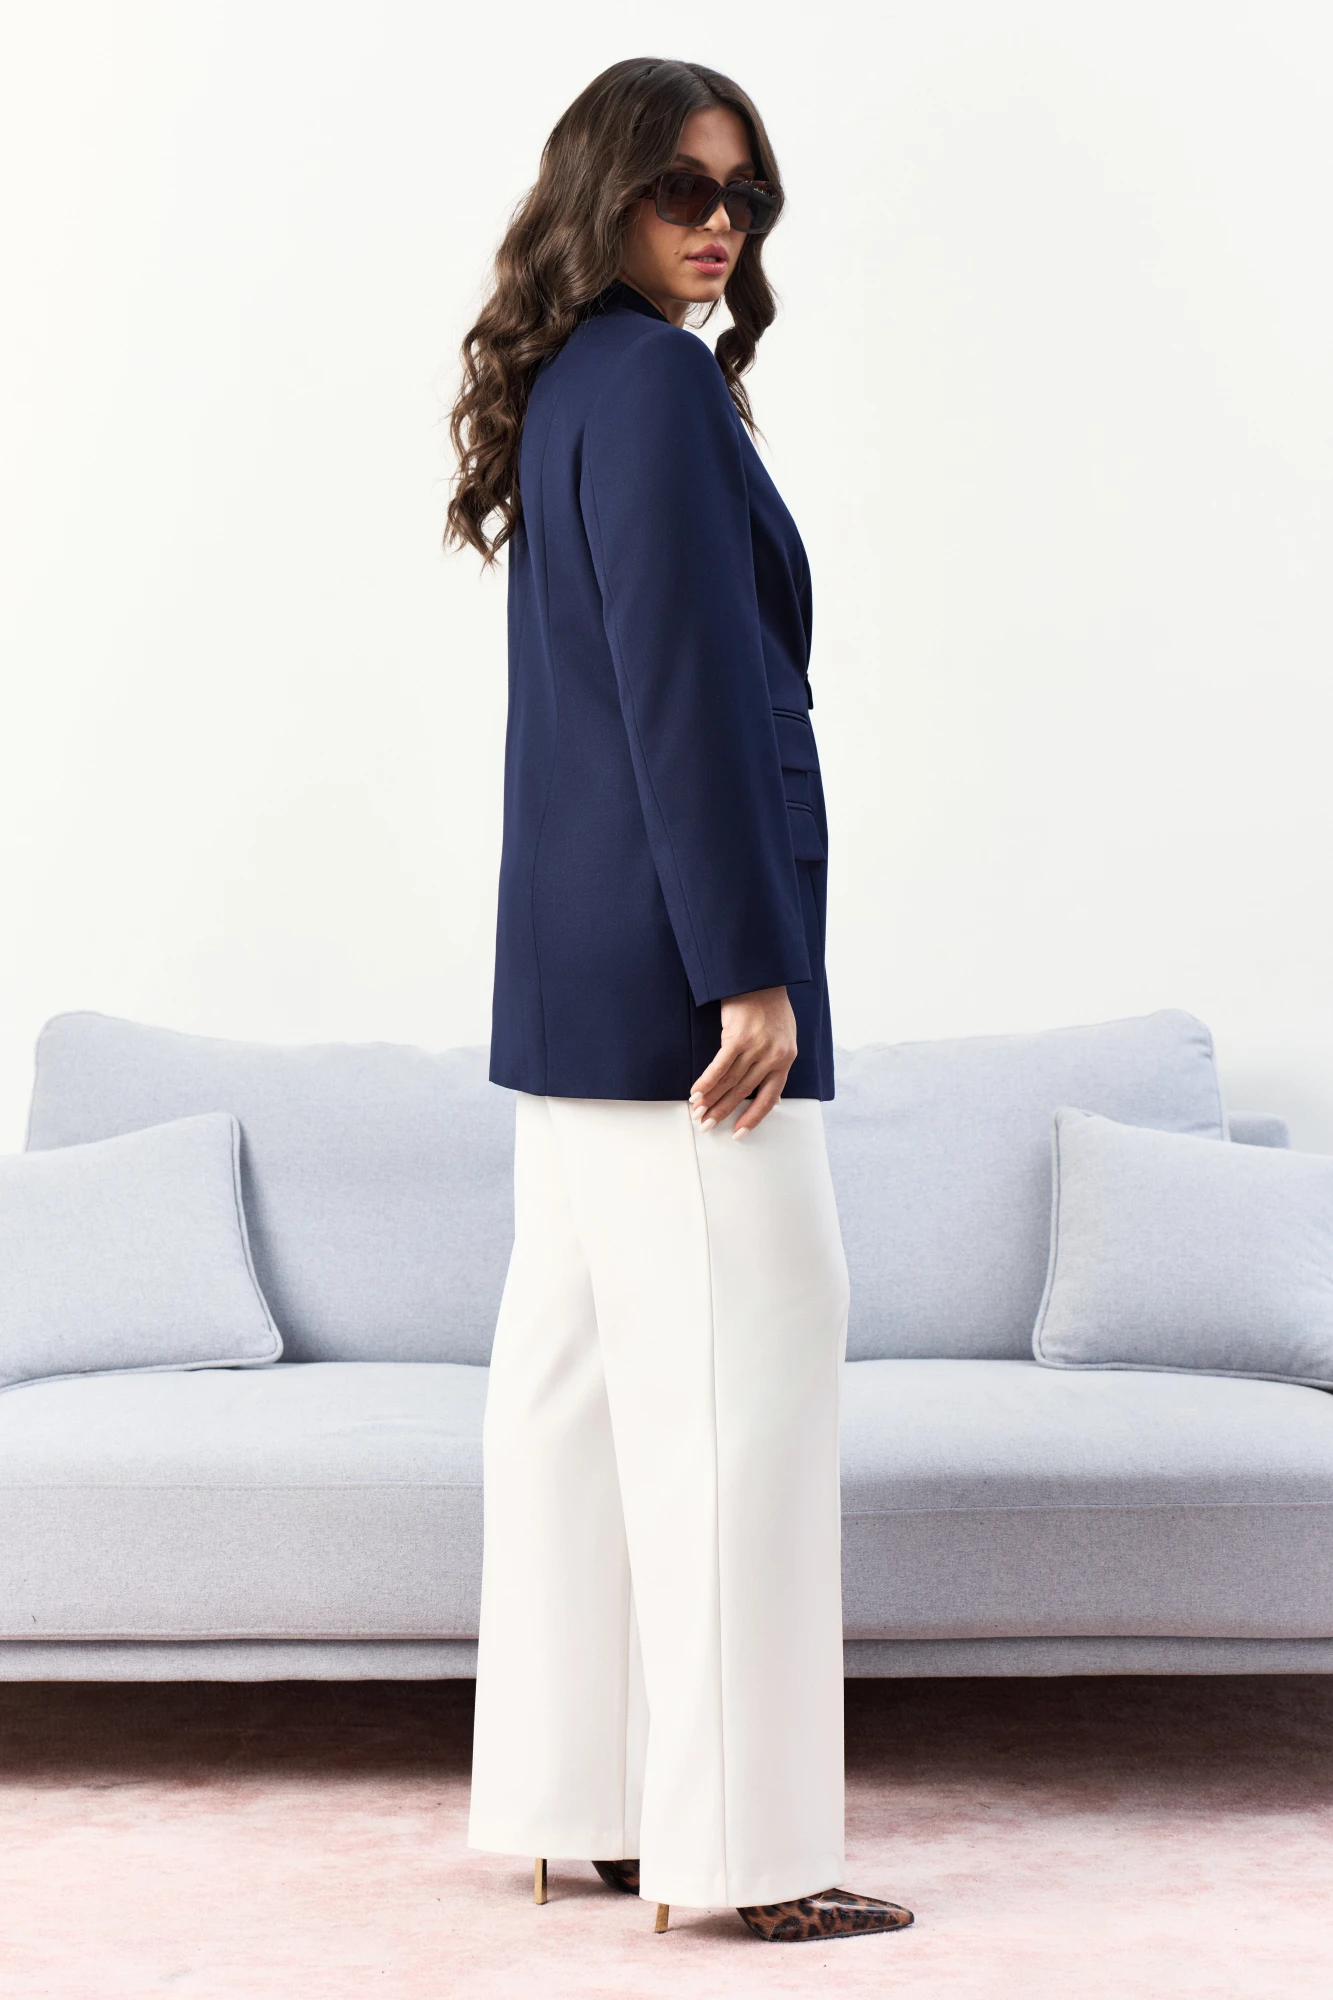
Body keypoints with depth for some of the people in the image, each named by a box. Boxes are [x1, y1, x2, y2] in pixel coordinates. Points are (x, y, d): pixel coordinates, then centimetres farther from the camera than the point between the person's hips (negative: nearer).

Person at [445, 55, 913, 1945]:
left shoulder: (563, 393, 17)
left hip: (574, 970, 10)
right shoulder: (656, 386, -11)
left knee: (581, 1367, 10)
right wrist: (752, 973, -20)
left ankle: (583, 1802, 18)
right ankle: (743, 1839, -2)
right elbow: (690, 692, -19)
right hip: (676, 957, -10)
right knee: (738, 1362, -7)